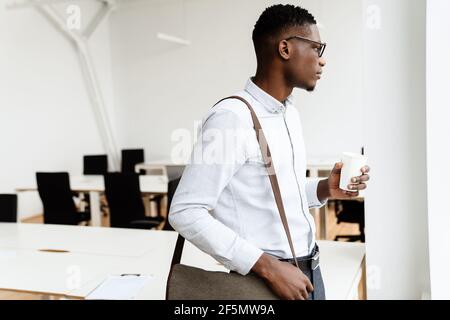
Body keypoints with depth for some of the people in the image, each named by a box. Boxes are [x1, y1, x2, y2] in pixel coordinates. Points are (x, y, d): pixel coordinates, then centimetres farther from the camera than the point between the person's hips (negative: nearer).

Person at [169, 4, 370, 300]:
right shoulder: (231, 117, -20)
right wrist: (269, 266, -24)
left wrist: (324, 189, -1)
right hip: (266, 279, -8)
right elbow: (185, 212, -22)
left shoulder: (291, 113, 8)